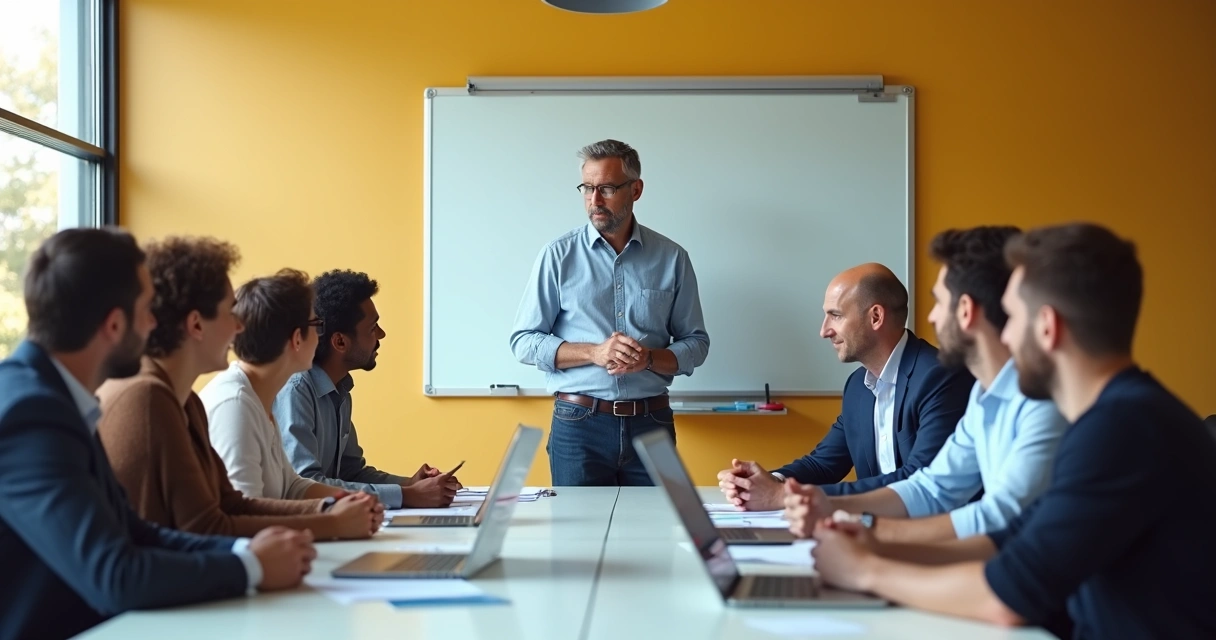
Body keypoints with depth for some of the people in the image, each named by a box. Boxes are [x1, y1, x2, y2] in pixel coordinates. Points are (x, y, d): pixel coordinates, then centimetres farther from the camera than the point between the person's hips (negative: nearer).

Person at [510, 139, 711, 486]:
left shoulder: (672, 258, 4)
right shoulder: (559, 256, 1)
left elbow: (696, 343, 8)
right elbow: (524, 342, 0)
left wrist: (650, 358, -13)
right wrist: (593, 353, -14)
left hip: (651, 422, 1)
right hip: (578, 423, -1)